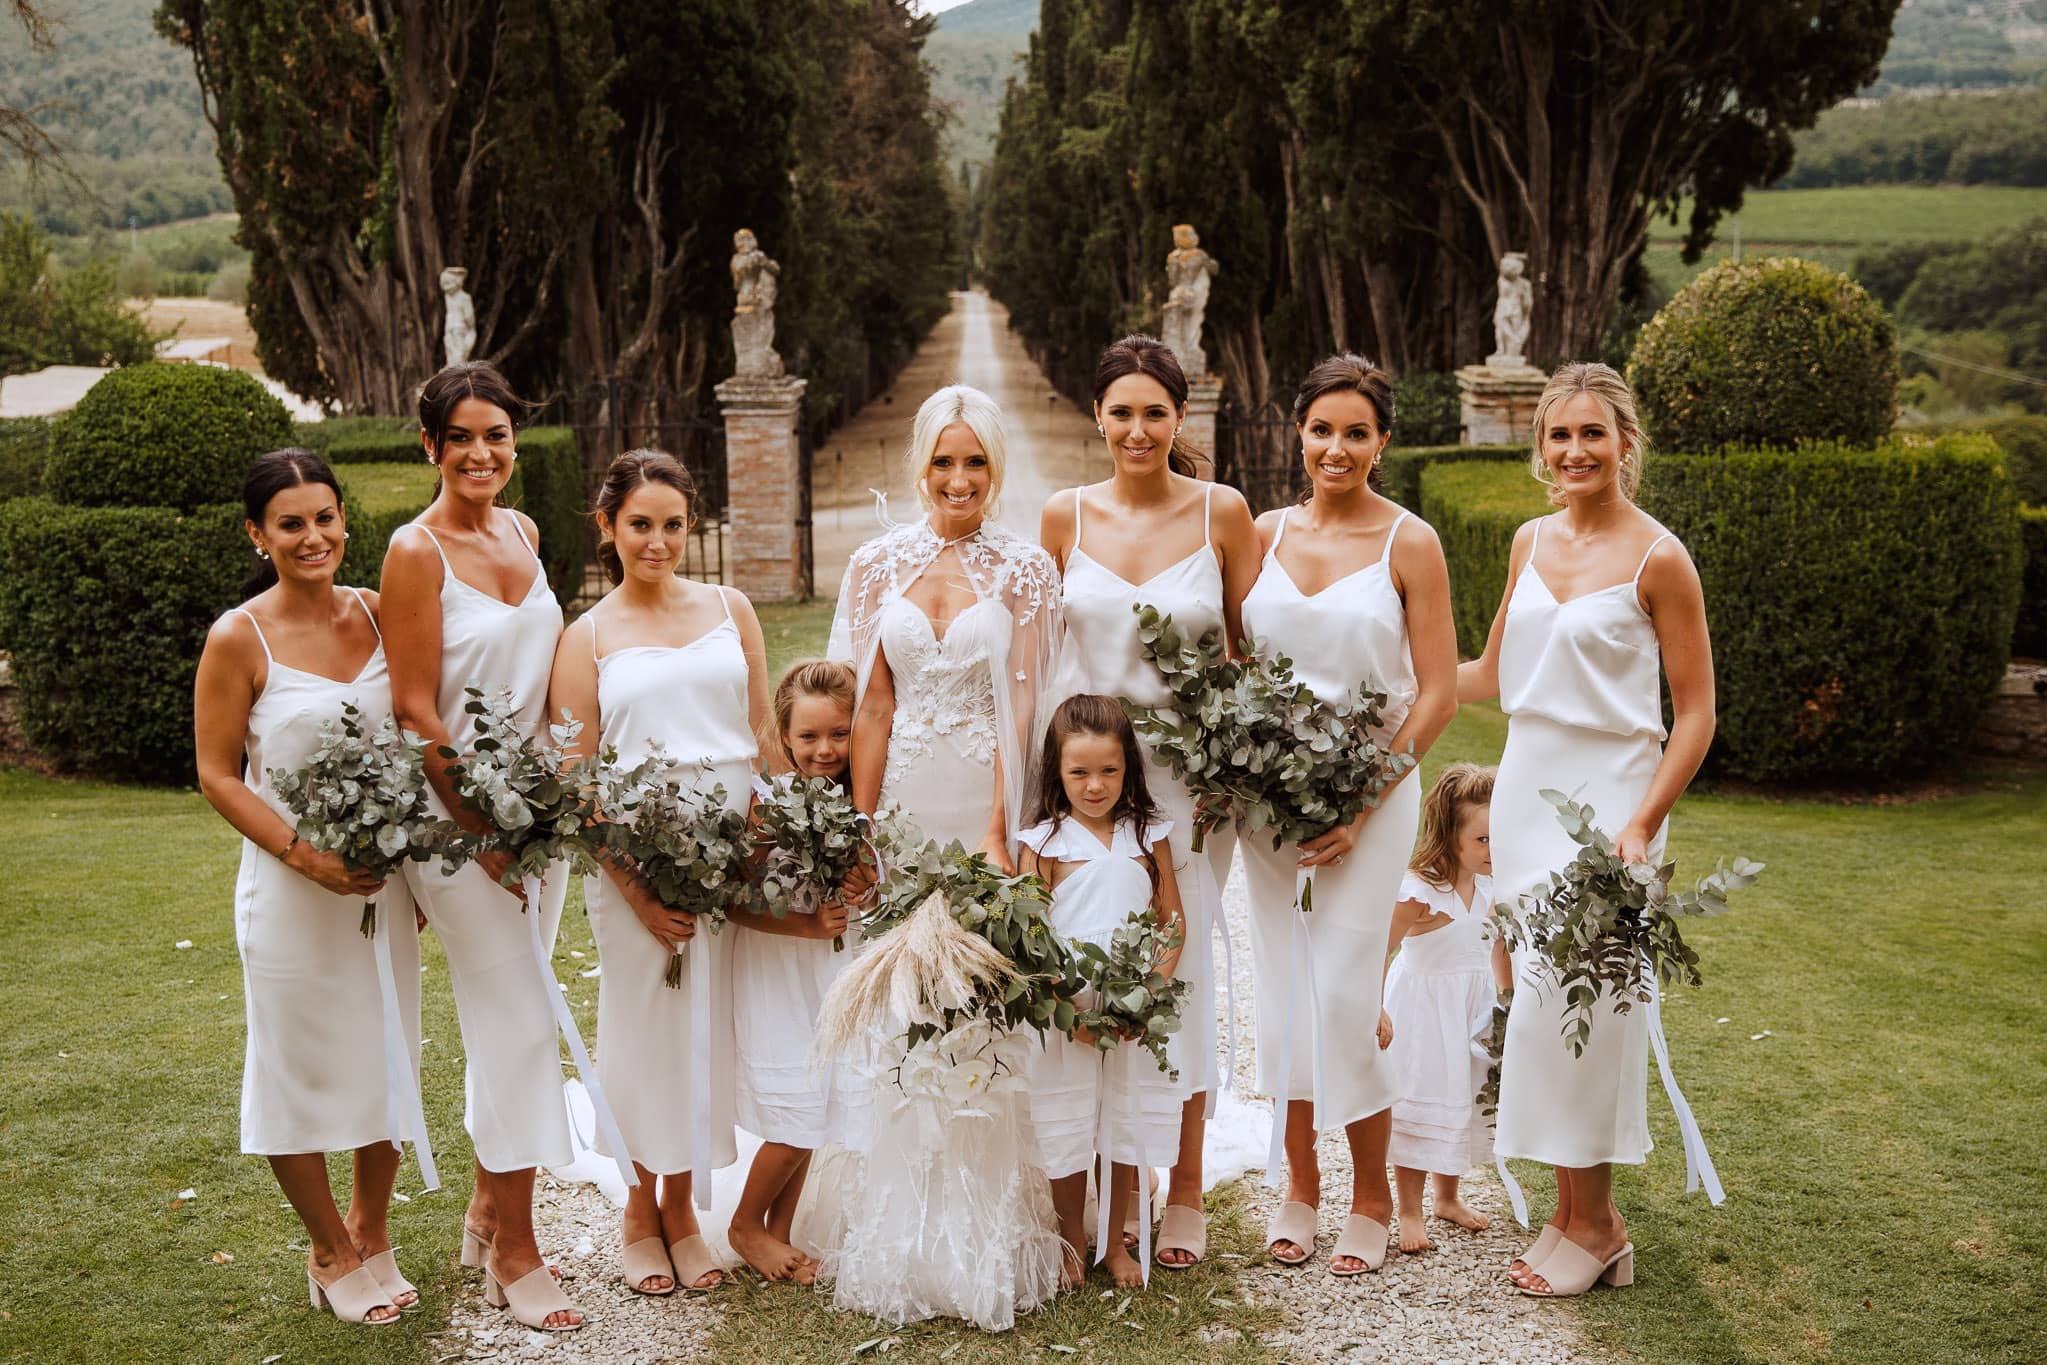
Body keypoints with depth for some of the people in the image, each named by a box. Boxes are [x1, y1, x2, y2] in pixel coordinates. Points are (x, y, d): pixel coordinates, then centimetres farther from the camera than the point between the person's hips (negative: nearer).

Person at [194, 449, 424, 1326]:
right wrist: (305, 854, -18)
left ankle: (372, 1233, 34)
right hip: (292, 885, -4)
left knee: (390, 1055, 14)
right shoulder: (239, 639, -10)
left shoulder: (377, 615, 2)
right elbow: (217, 775, -8)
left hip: (385, 878, 4)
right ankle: (332, 1253, 27)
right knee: (302, 1065, 8)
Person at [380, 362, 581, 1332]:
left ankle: (488, 1208, 29)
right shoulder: (417, 550, -13)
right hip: (455, 809, -6)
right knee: (522, 1019, -4)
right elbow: (414, 710, -14)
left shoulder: (523, 532, 8)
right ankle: (514, 1251, 9)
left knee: (505, 1014, 14)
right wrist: (481, 830, -14)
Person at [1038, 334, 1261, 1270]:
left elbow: (1251, 648, 4)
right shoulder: (1066, 516, 3)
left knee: (1180, 968, 2)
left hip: (1187, 769, -1)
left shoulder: (1223, 512, -1)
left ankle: (1184, 1193, 17)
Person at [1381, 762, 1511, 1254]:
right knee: (1420, 1105, 1)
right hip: (1425, 1010, -7)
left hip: (1475, 1011, 7)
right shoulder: (1419, 891, -27)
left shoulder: (1492, 886, -6)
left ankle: (1448, 1197, 36)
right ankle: (1409, 1210, 18)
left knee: (1465, 1100, 17)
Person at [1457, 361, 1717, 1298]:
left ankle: (1594, 1228, 9)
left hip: (1607, 797, -6)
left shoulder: (1657, 558, -8)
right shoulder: (1532, 541, 10)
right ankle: (1574, 1213, 20)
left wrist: (1641, 826, -17)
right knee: (1537, 998, 7)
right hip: (1525, 788, 6)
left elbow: (1695, 712, -8)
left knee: (1572, 1000, -7)